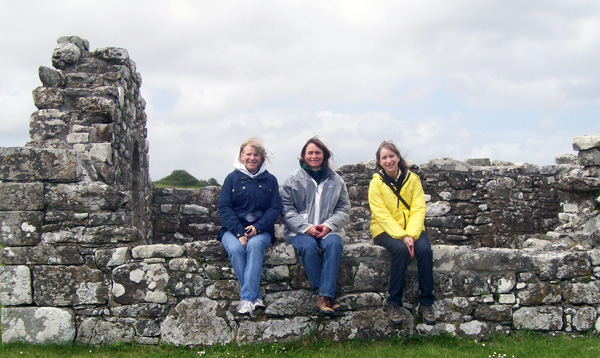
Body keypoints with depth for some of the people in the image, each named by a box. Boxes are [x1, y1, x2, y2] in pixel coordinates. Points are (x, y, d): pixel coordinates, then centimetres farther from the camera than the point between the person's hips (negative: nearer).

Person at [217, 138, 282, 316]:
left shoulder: (270, 180, 12)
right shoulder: (232, 178, 9)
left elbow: (275, 208, 3)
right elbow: (223, 207, -1)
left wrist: (258, 227, -15)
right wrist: (239, 232, -15)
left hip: (260, 230, 0)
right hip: (233, 229, 0)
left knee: (255, 245, -34)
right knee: (235, 248, -32)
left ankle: (246, 298, -36)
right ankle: (255, 297, -29)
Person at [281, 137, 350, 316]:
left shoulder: (335, 180, 14)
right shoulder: (294, 179, 7)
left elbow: (344, 209, 9)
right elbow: (286, 209, 0)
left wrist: (329, 225, -10)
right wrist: (306, 227, -14)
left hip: (328, 229, 1)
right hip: (300, 231, -1)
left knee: (334, 243, -33)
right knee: (308, 246, -35)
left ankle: (325, 297, -35)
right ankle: (325, 295, -27)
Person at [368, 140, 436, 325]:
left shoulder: (412, 179, 4)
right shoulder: (376, 182, -2)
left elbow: (419, 209, -4)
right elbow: (382, 215, -11)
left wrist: (411, 235, -21)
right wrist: (402, 236, -24)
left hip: (412, 229, 2)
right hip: (385, 230, -2)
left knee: (424, 249, -28)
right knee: (400, 249, -33)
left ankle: (426, 303, -14)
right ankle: (394, 303, -23)